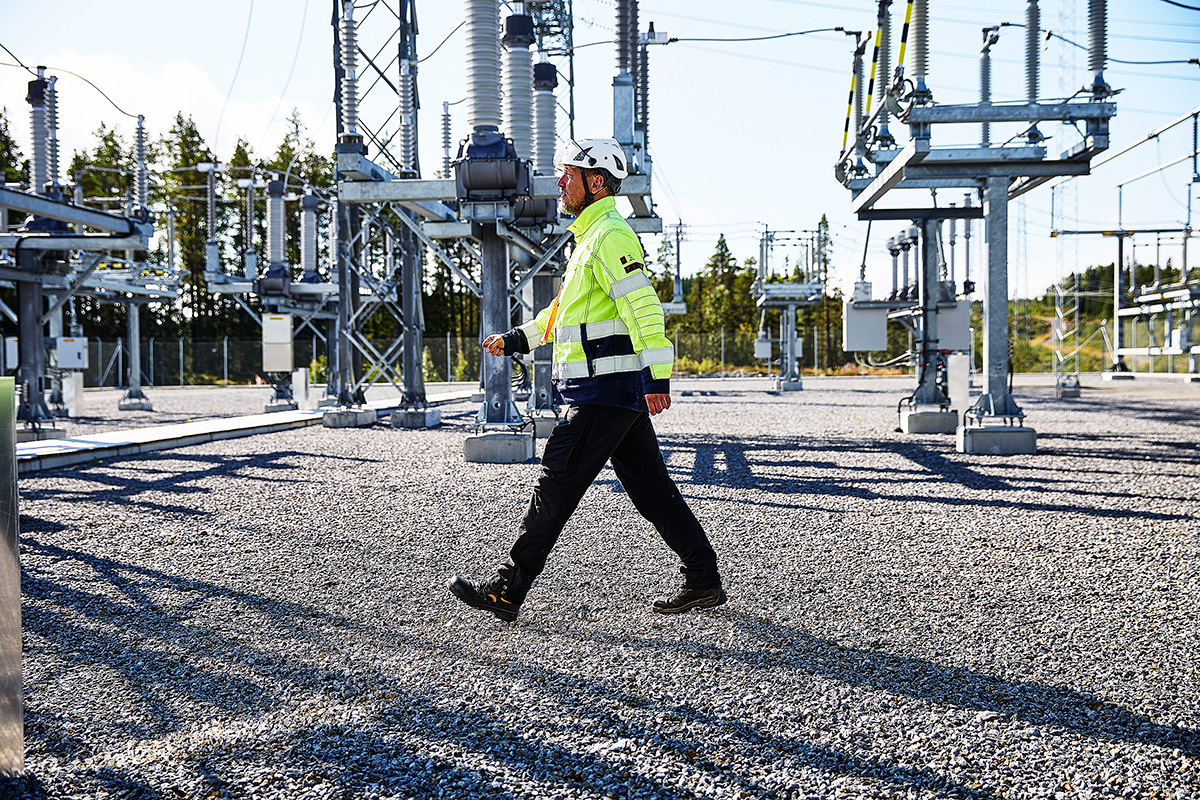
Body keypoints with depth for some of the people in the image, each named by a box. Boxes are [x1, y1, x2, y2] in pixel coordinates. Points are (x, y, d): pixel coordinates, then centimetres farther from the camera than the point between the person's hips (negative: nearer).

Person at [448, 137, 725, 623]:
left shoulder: (611, 236, -12)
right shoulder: (593, 237, 21)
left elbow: (643, 306, -22)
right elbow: (567, 309, 32)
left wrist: (658, 377, -28)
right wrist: (518, 339, 31)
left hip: (605, 388, -10)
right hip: (618, 392, 10)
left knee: (556, 487, -6)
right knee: (651, 488, 11)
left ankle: (507, 591, 0)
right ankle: (703, 582, 14)